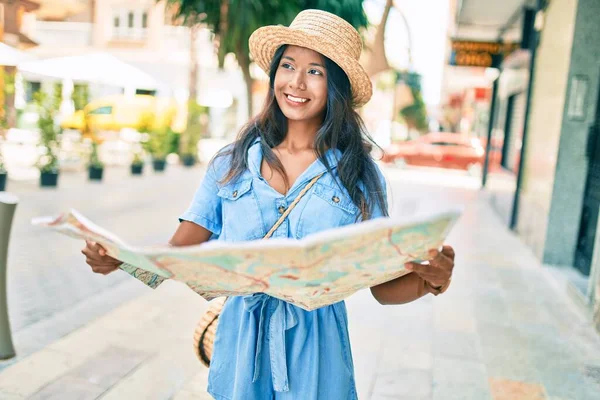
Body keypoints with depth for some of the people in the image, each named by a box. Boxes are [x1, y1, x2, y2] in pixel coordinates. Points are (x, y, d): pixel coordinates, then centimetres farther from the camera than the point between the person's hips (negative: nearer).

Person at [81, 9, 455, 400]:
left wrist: (429, 280, -27)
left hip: (315, 352, -1)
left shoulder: (359, 175, -5)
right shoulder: (232, 164, -2)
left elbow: (384, 287, -7)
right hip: (241, 344, 2)